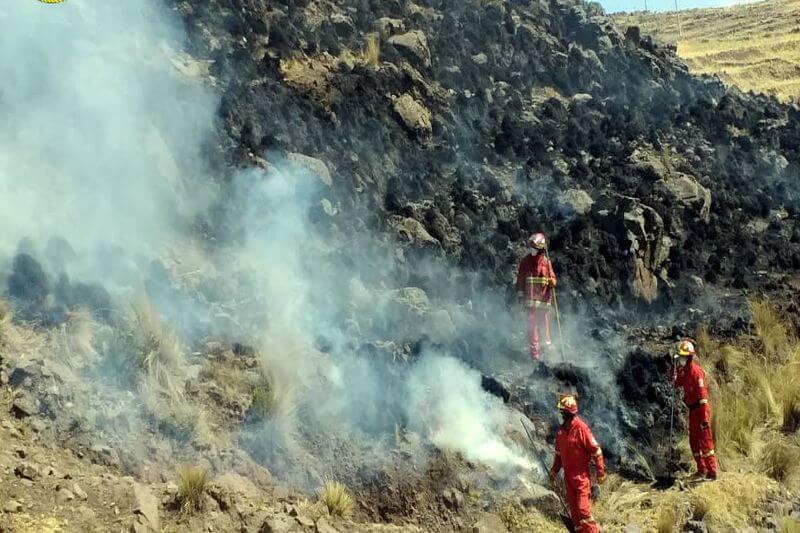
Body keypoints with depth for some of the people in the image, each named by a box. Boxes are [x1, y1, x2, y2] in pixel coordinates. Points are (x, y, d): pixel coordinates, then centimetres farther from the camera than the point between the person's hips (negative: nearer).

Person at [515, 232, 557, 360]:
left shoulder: (546, 262, 6)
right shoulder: (525, 261, 4)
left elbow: (552, 278, 9)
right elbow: (520, 279, 5)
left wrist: (552, 282, -15)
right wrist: (520, 295, 0)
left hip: (544, 297, 1)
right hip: (531, 297, -1)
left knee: (545, 321, 7)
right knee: (532, 323, -5)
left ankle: (547, 342, 30)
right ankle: (535, 350, 1)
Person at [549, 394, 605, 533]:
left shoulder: (581, 428, -18)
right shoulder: (561, 430, 4)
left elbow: (596, 450, -14)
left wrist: (600, 472, -13)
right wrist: (554, 471, 17)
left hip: (581, 475, -7)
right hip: (568, 476, 7)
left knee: (583, 509, -8)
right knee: (574, 509, 13)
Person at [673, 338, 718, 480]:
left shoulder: (696, 371, -18)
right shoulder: (685, 371, 8)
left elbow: (702, 394, -22)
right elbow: (675, 384, 18)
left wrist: (705, 416, -24)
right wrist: (675, 371, -1)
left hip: (701, 409, -10)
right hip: (692, 410, 10)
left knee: (705, 441, -6)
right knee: (694, 441, 16)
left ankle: (712, 472, -1)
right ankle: (701, 470, 26)